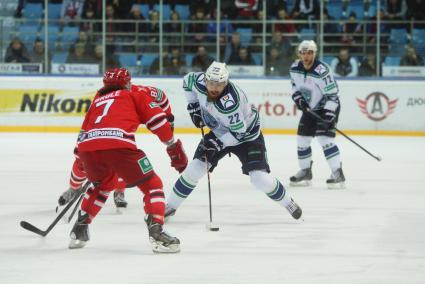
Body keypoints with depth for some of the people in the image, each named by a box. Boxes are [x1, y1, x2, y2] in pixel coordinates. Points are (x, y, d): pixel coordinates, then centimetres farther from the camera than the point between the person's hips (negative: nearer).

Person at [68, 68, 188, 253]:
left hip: (87, 147, 5)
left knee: (102, 184, 34)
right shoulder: (136, 95, 24)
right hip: (117, 145, -5)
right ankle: (156, 233, -12)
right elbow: (157, 120, 10)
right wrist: (174, 147, 18)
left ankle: (79, 229, 31)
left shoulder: (98, 100, 36)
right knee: (152, 185, 7)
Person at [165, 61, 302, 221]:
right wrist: (193, 106, -2)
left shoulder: (229, 102, -39)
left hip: (247, 135, -5)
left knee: (260, 179, -14)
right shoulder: (199, 82, -21)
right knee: (195, 169, -6)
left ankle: (288, 203, 11)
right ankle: (170, 206, 7)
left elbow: (239, 132, -30)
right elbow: (187, 80, 4)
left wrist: (219, 142, -36)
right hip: (219, 133, 5)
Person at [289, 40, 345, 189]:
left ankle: (338, 173, -20)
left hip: (328, 107, -7)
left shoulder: (322, 71, -27)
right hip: (310, 108, 7)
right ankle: (305, 172, 24)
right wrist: (298, 97, -3)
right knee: (302, 139, 7)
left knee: (325, 138, -21)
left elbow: (332, 94, -26)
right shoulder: (295, 68, -7)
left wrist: (329, 115, -31)